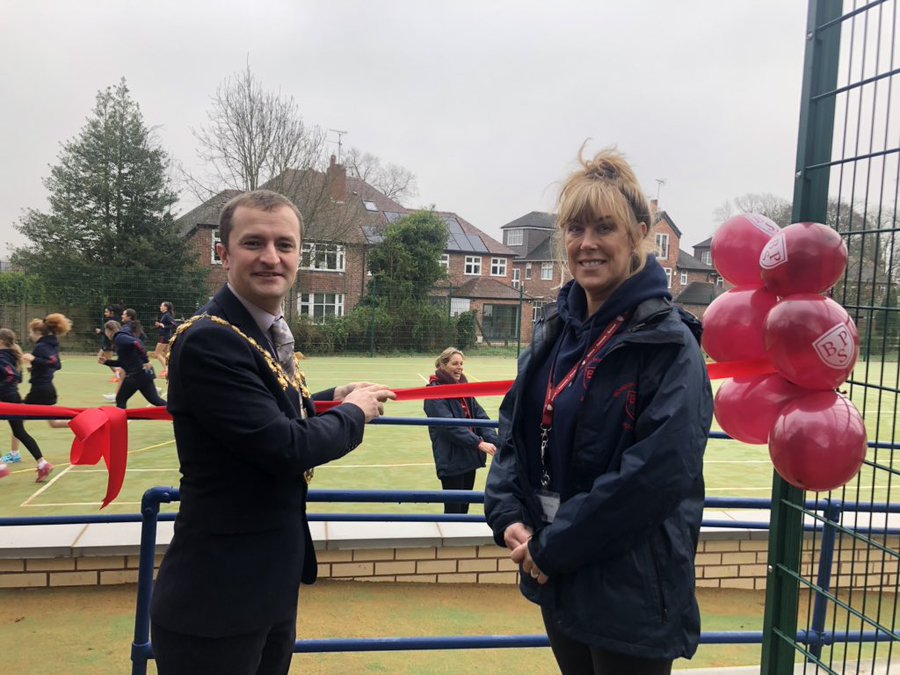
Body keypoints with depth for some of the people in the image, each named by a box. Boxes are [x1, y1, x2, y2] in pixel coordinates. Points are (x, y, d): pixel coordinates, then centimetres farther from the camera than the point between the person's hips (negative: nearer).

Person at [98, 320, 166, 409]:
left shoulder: (120, 338, -9)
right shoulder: (121, 338, 21)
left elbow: (137, 343, -29)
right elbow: (122, 362, 25)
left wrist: (146, 361, -29)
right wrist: (106, 361, 16)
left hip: (136, 374, -9)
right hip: (144, 372, 9)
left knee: (120, 400, 6)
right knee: (155, 399, 10)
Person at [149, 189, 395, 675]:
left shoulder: (270, 333, 7)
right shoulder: (209, 340, -22)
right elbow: (284, 446, -26)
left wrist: (333, 398, 3)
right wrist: (352, 413, -10)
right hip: (216, 598, -9)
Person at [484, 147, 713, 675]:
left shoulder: (669, 344, -17)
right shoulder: (556, 328, 3)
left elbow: (658, 472, -24)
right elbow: (515, 430, 8)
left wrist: (553, 547, -19)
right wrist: (509, 517, -7)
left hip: (631, 590, -6)